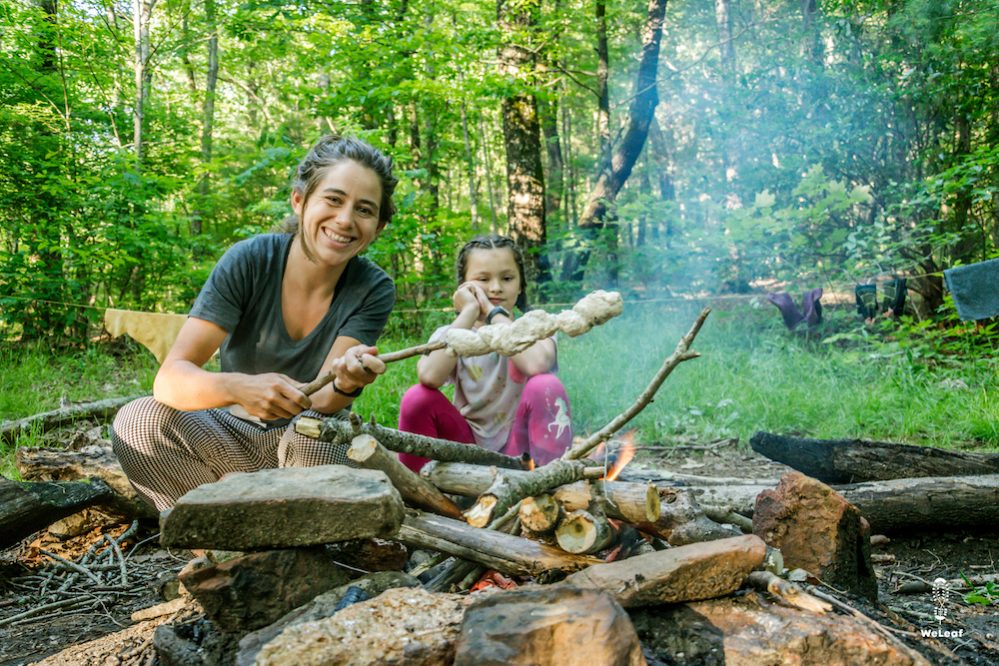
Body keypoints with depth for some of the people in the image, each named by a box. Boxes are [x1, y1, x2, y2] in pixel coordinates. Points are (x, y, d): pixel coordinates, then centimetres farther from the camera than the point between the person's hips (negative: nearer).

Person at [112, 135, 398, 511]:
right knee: (138, 420, -25)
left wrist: (346, 385, -48)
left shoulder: (373, 290, -15)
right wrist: (238, 387, -46)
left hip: (312, 449, 0)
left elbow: (320, 402, -24)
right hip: (232, 434, 1)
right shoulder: (249, 261, -17)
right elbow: (170, 377, -24)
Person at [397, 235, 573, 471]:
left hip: (520, 445, -2)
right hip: (470, 445, 2)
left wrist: (494, 312, -22)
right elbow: (430, 377, -28)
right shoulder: (450, 334, -2)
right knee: (417, 398, -22)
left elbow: (537, 364, -33)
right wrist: (469, 312, -20)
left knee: (545, 386, -28)